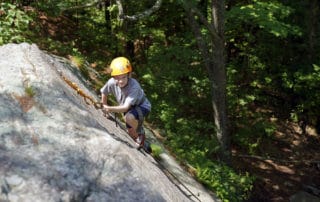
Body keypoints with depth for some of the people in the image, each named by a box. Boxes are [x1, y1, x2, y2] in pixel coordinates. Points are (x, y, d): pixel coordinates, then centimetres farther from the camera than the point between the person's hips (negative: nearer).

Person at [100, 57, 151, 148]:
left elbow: (126, 107, -42)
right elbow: (104, 93, -3)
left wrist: (110, 109, -51)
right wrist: (105, 107, 5)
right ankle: (138, 143, 46)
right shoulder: (111, 82, -25)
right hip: (129, 109, 6)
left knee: (129, 117, -36)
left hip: (142, 106, -6)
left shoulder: (134, 86, -38)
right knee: (131, 133, 12)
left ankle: (141, 133, -6)